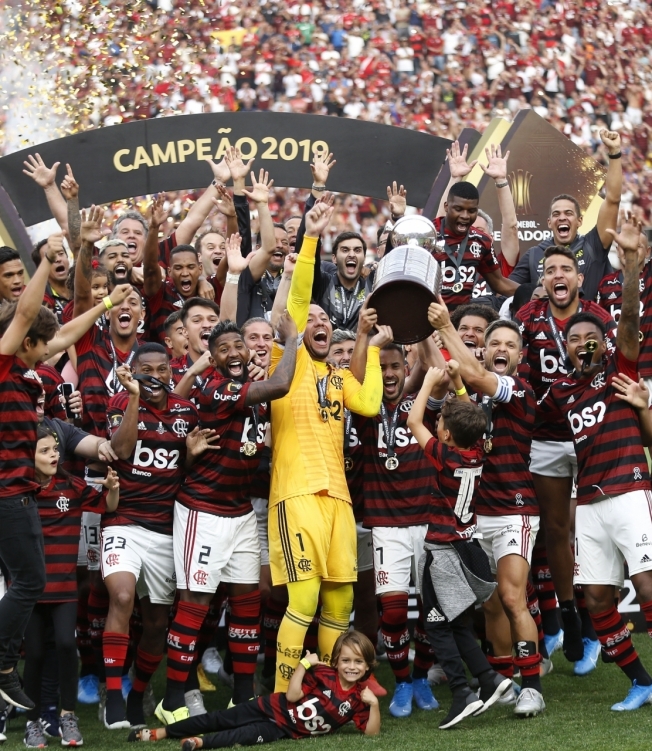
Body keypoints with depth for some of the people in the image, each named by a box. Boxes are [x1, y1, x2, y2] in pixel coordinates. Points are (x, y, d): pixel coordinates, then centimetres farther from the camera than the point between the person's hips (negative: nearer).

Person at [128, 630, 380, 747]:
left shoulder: (358, 699, -6)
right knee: (219, 719, -4)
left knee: (248, 735, -31)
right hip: (272, 707, 1)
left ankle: (201, 742, -37)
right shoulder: (323, 674, -7)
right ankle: (160, 733, 3)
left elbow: (372, 733, -12)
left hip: (285, 729, -1)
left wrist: (374, 705, -27)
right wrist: (304, 664, -21)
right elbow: (292, 696, -13)